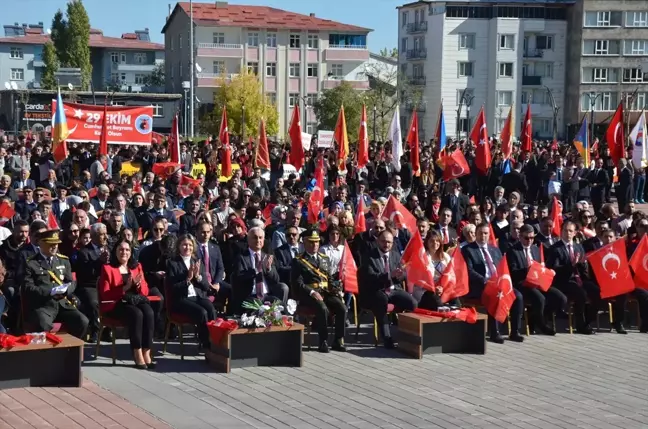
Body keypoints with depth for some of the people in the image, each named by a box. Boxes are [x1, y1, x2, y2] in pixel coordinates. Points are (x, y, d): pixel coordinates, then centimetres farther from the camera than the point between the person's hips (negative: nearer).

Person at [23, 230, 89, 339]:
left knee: (82, 322, -19)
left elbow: (72, 283, 17)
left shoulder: (64, 260, 18)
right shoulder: (31, 263, 2)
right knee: (43, 325, -36)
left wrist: (64, 289, -8)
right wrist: (51, 291, -16)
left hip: (63, 303, 5)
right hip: (41, 305, -5)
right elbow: (28, 288, -6)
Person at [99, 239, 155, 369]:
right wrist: (124, 288, -17)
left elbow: (145, 291, 14)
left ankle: (146, 354, -30)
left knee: (149, 313, -30)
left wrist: (138, 284, -9)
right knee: (136, 314, -35)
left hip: (136, 300, 4)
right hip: (116, 304, -4)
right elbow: (105, 294, -5)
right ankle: (138, 355, -31)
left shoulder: (137, 267, 17)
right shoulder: (107, 268, 4)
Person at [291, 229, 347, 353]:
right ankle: (323, 341, -22)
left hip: (326, 292, 5)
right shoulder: (298, 261, 4)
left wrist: (336, 289, 2)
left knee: (342, 308, -22)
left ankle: (338, 341, -12)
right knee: (323, 309, -34)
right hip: (308, 295, -5)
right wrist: (312, 292, -19)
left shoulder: (325, 258, 21)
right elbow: (297, 283, -6)